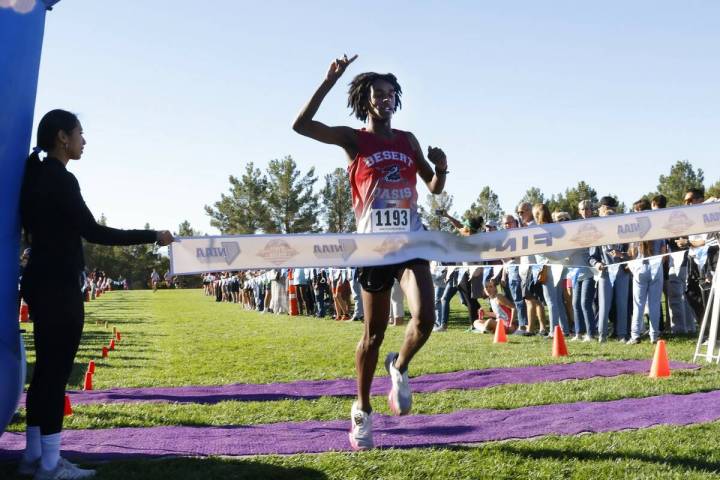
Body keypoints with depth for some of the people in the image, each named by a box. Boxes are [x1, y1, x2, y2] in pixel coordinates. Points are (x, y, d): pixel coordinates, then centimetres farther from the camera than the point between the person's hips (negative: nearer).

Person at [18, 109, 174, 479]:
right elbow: (93, 232, -19)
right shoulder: (59, 178, -14)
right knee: (57, 370, -5)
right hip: (58, 285, -10)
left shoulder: (38, 175, 15)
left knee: (46, 369, 14)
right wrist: (153, 236, -15)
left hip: (43, 282, 10)